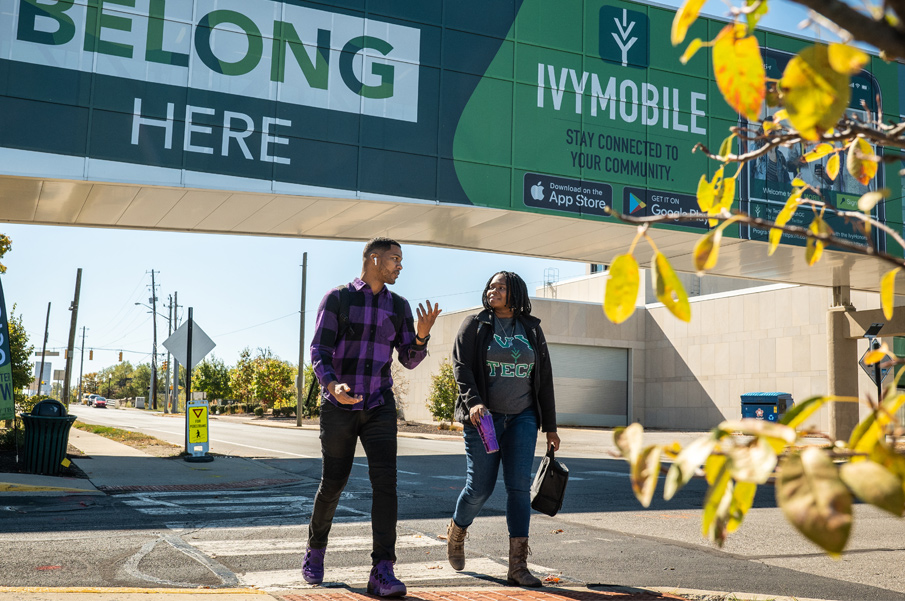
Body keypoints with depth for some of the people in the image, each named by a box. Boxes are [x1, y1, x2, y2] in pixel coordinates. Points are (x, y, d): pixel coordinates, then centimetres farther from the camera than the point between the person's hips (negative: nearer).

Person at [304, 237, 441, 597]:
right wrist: (332, 385, -30)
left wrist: (422, 335, -15)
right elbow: (319, 352, -11)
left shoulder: (399, 306, 7)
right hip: (338, 406, -2)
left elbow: (409, 360, 6)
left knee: (385, 481, -13)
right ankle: (315, 550, 33)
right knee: (333, 483, 7)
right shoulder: (337, 298, -5)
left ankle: (382, 571, -13)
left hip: (379, 407, 2)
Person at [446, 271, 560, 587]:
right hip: (484, 417, -2)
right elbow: (461, 365, -7)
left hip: (522, 418, 2)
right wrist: (472, 401, -25)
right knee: (480, 487, -1)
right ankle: (456, 532, 31)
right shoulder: (475, 324, 2)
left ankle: (517, 566, -5)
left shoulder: (532, 329, 10)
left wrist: (550, 427, 9)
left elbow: (544, 379, 11)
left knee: (519, 487, -7)